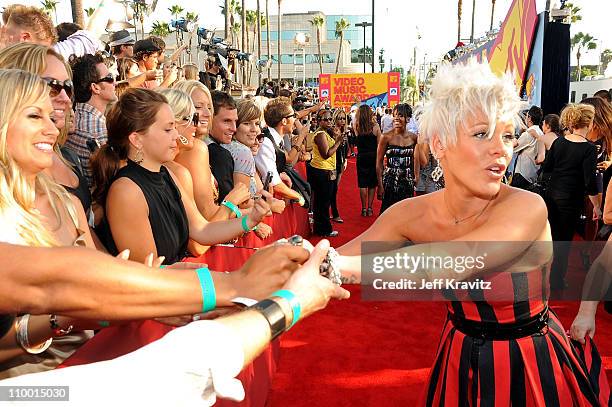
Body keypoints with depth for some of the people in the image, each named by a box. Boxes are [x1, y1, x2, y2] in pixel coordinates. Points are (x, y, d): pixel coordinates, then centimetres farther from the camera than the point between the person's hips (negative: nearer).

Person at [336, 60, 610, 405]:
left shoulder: (526, 208, -28)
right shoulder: (411, 214, -15)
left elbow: (455, 261, -45)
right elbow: (336, 260, -19)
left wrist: (347, 265, -56)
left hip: (533, 366, -3)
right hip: (461, 361, 4)